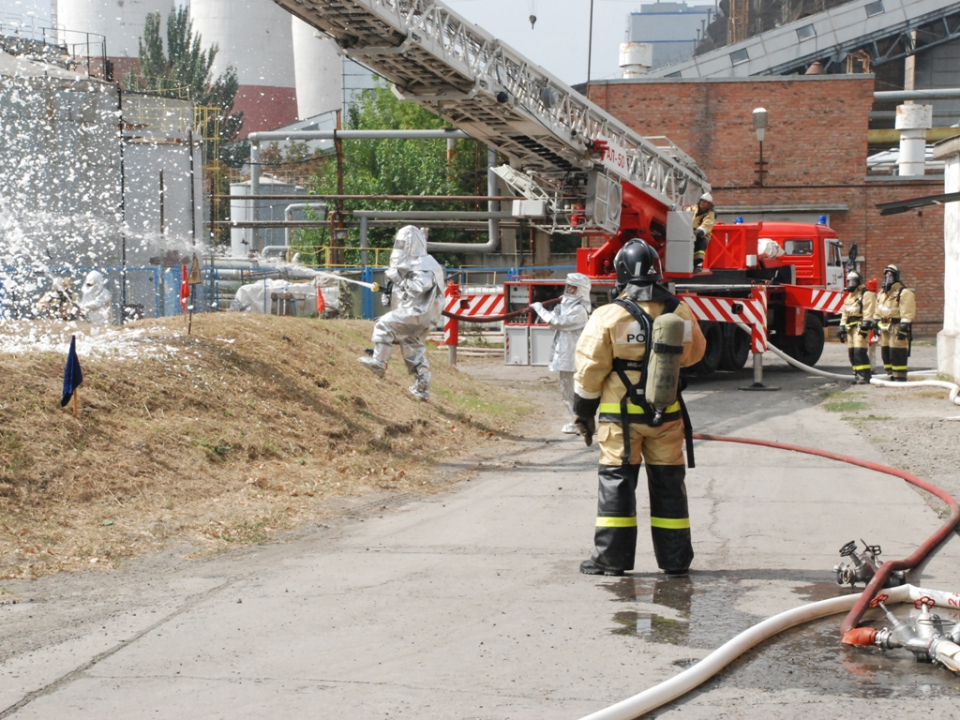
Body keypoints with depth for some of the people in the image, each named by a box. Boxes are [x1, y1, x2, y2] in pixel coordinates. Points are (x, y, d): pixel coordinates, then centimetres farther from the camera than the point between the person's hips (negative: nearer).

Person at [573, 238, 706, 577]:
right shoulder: (680, 313, -3)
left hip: (621, 416, -3)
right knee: (668, 483, 11)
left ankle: (612, 556, 6)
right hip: (667, 415, 3)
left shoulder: (609, 316, -12)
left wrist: (583, 411, 4)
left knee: (616, 481, 6)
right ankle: (675, 557, 16)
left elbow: (590, 369, -7)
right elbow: (694, 352, 14)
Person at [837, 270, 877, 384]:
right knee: (852, 352, 6)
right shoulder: (849, 296, 24)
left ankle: (865, 376, -18)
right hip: (850, 327, 9)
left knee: (859, 351, -17)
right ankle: (858, 375, 11)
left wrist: (865, 326, -22)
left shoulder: (866, 295, -5)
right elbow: (844, 314, 27)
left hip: (860, 325, -9)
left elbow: (868, 312, -14)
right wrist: (842, 328, 20)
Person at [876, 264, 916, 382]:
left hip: (896, 328, -9)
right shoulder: (882, 293, 18)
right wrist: (877, 324, 19)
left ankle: (900, 377, -6)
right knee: (885, 354, 10)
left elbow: (907, 313, -17)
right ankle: (892, 376, 18)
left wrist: (903, 328, -23)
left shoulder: (904, 293, -10)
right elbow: (878, 312, 25)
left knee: (897, 354, -9)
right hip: (885, 328, 9)